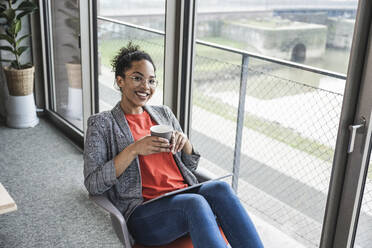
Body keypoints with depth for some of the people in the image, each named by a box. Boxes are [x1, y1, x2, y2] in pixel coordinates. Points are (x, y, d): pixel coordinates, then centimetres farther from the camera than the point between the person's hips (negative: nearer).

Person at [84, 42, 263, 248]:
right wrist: (134, 150, -15)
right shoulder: (102, 123, 6)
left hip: (185, 196, 5)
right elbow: (93, 185, -4)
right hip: (144, 213, -4)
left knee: (220, 188, -29)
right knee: (194, 203, -35)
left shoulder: (163, 113, 20)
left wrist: (184, 141, -1)